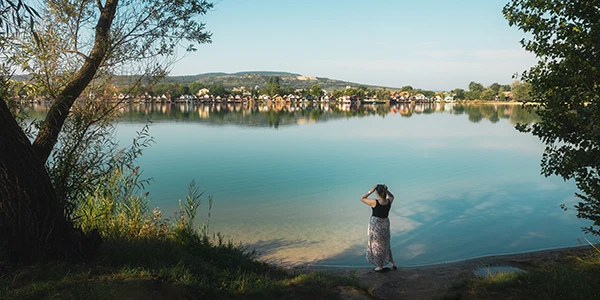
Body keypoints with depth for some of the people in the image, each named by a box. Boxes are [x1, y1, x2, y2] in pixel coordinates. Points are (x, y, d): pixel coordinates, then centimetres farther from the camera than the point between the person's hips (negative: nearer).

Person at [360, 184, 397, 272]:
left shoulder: (375, 202, -23)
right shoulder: (389, 202, -9)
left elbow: (362, 199, -11)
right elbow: (391, 196, 16)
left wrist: (370, 191, -16)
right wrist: (386, 190, -2)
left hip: (375, 224, -5)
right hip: (385, 223, 5)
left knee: (377, 245, 11)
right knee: (385, 243, 23)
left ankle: (380, 267, 22)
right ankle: (392, 263, 27)